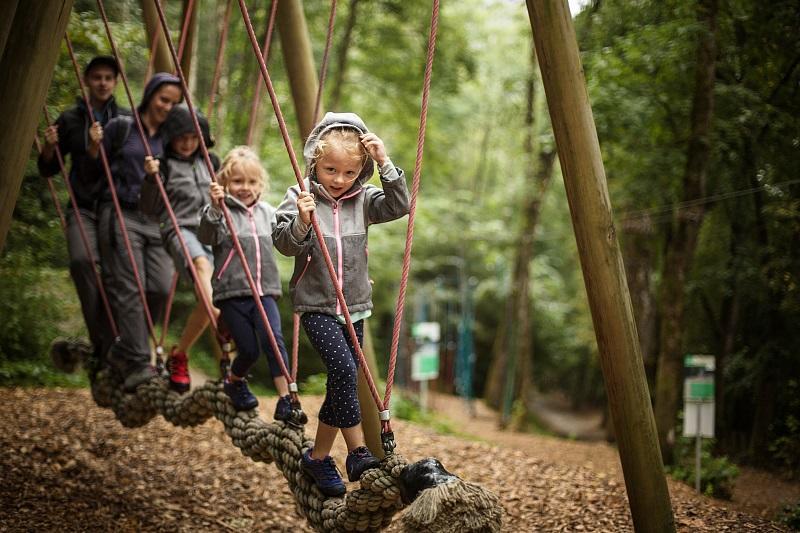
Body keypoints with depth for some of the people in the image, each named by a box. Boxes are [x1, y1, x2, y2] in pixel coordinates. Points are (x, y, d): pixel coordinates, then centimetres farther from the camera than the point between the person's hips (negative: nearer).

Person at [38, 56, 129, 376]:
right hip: (84, 208, 0)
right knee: (81, 259, -25)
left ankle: (106, 350, 6)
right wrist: (49, 147, -6)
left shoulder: (128, 120, 9)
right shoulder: (70, 119, 11)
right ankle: (102, 342, -17)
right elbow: (47, 169, 14)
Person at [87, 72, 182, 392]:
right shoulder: (120, 128, 5)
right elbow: (93, 173, 6)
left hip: (155, 221, 4)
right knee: (130, 289, -11)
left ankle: (122, 352, 10)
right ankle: (137, 364, -10)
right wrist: (94, 146, -11)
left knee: (160, 287, -9)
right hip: (121, 215, -4)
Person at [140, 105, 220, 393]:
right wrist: (151, 178, -11)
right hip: (180, 230, -4)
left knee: (207, 299, -13)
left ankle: (179, 354, 2)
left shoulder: (209, 162, 24)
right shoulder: (163, 164, 10)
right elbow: (150, 209, 2)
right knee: (202, 264, -39)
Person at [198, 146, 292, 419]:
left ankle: (285, 400, -16)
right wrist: (214, 208, -37)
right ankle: (233, 381, 33)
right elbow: (206, 236, -22)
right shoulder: (219, 211, -3)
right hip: (232, 292, -3)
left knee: (273, 339, -17)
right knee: (249, 349, 0)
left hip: (265, 291, 3)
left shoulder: (267, 212, 14)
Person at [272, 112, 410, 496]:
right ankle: (357, 452, -13)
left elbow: (399, 205, -8)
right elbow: (284, 243, -12)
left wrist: (385, 163, -15)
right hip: (316, 306, -4)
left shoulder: (363, 200, 4)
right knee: (343, 370, -23)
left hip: (355, 307, 5)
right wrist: (301, 220, -30)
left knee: (341, 384, 8)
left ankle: (318, 457, 22)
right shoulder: (299, 198, -6)